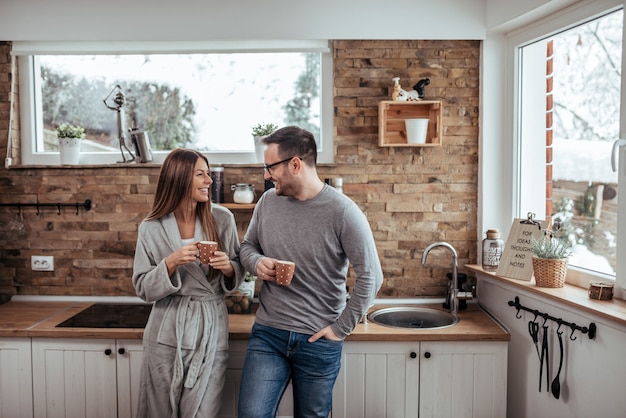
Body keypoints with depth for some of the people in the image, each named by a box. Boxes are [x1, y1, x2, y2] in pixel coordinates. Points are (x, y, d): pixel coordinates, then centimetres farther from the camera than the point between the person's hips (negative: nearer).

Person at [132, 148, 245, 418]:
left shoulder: (222, 219, -2)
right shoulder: (152, 228, -5)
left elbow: (238, 271, 8)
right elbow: (143, 289, -3)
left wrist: (228, 268, -14)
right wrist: (171, 263, -19)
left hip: (211, 330, 0)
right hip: (167, 332, 0)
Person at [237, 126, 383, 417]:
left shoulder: (342, 211, -15)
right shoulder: (268, 201, 0)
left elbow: (371, 276, -13)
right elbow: (247, 246, 14)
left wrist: (342, 328, -12)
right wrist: (257, 262, -9)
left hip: (319, 342, -3)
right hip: (267, 335, 3)